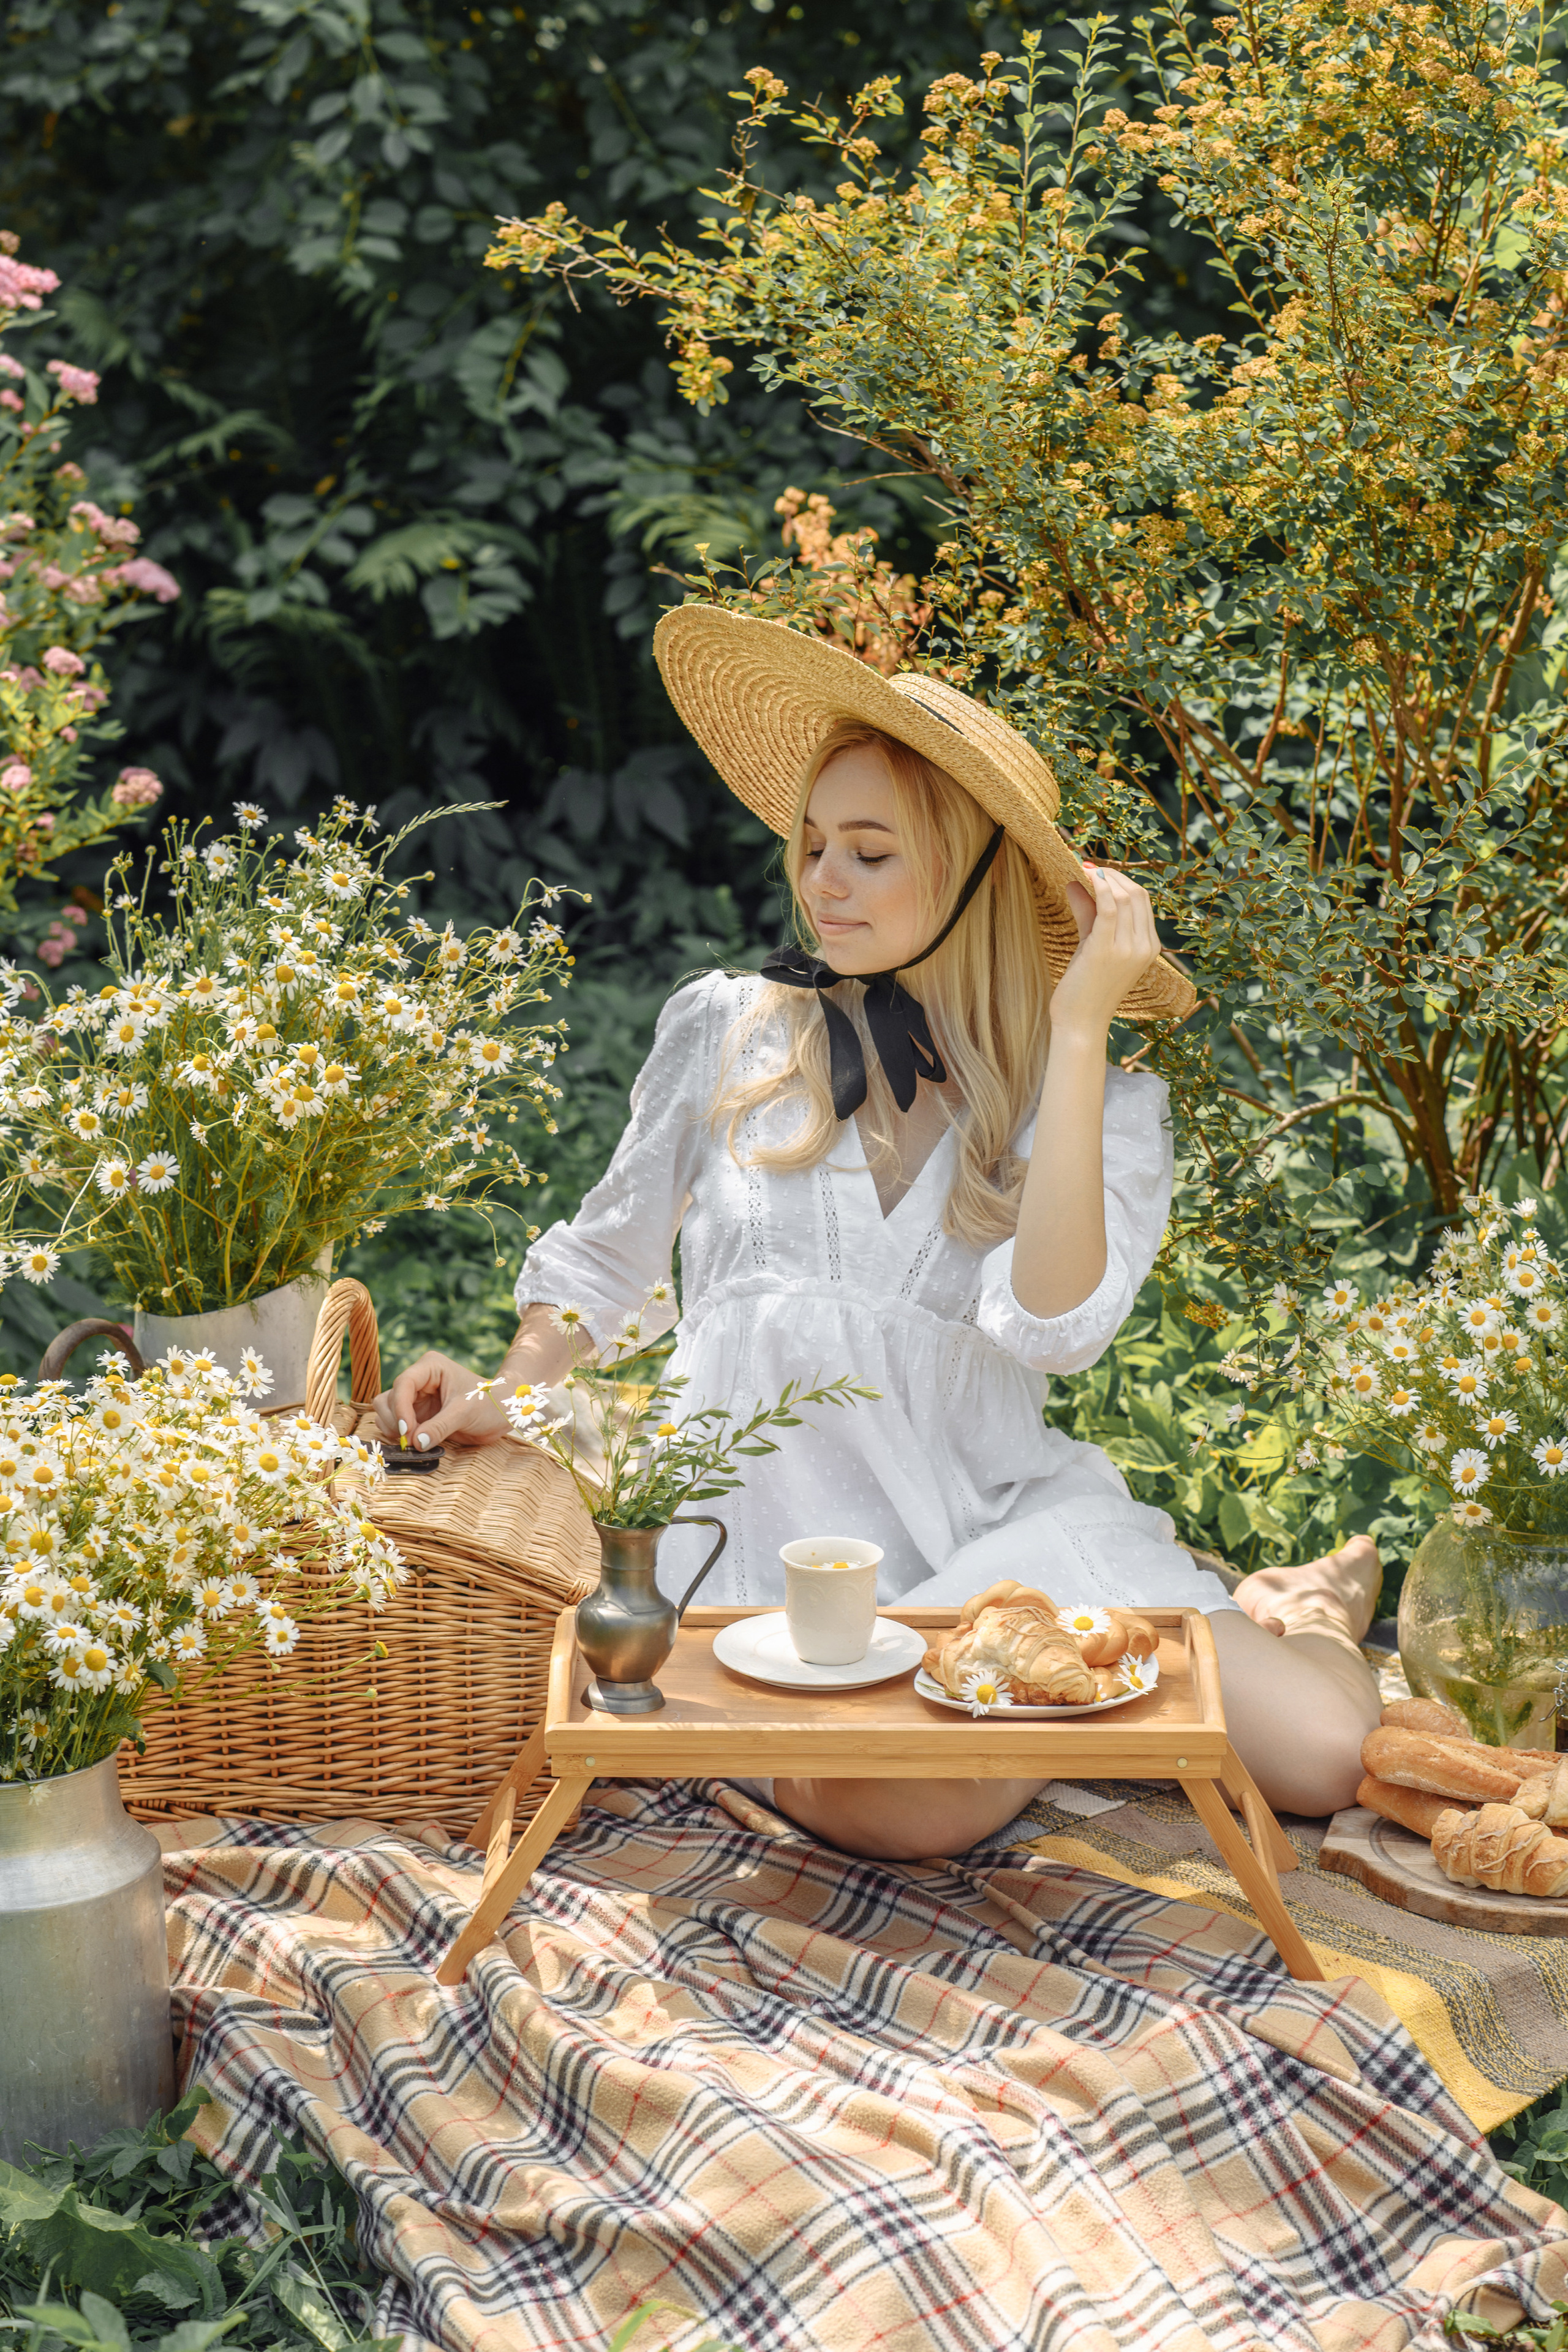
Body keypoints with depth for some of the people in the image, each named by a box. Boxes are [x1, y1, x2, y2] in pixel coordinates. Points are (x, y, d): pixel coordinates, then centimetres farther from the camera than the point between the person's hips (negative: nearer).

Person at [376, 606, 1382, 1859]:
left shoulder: (1107, 1106, 6)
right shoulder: (728, 1030, 9)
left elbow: (1048, 1329, -14)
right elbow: (604, 1257, 22)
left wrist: (1078, 1028, -12)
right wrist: (506, 1400, 4)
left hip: (995, 1510, 0)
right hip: (779, 1510, 1)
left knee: (1324, 1755, -23)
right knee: (884, 1804, -34)